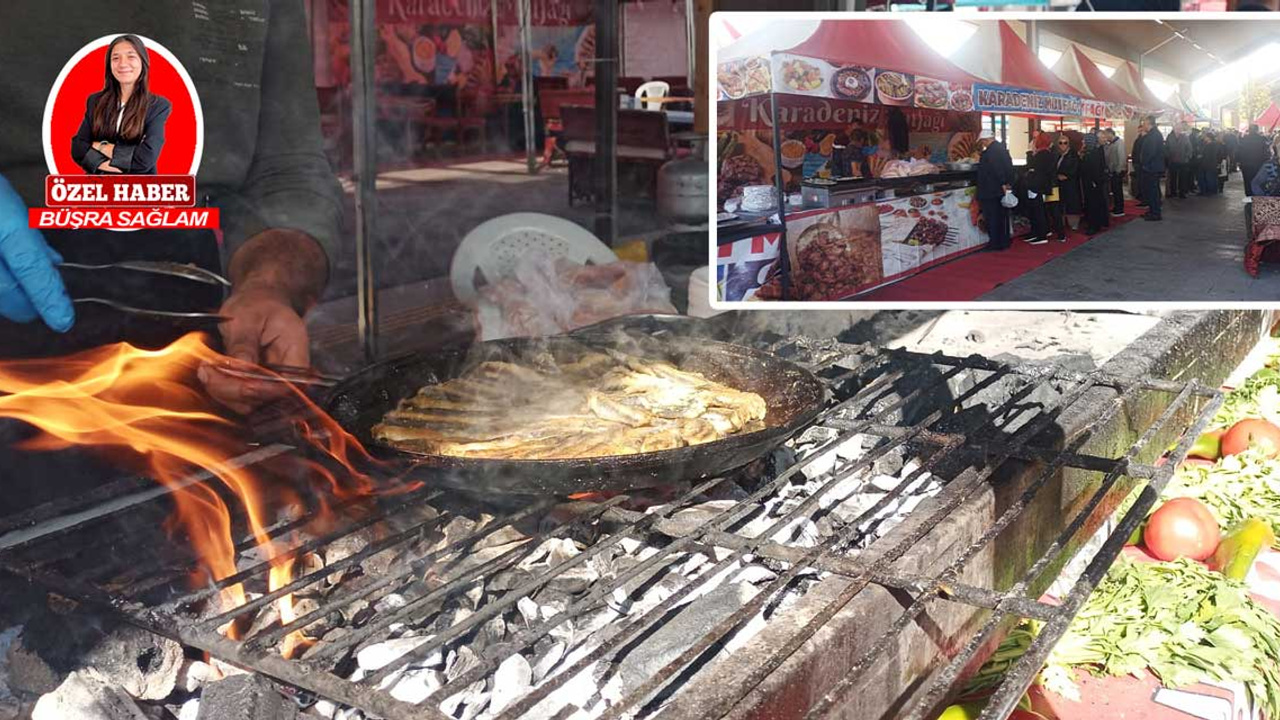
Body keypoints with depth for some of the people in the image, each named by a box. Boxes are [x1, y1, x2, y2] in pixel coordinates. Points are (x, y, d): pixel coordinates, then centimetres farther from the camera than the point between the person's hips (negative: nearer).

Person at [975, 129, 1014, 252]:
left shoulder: (990, 151, -18)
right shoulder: (1002, 148, 13)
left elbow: (996, 169, -24)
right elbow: (1009, 167, 15)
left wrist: (1003, 183, -19)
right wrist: (1008, 183, 14)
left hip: (991, 191, -9)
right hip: (1002, 190, 9)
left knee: (992, 218, -3)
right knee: (1002, 217, 15)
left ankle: (995, 243, -1)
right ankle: (1004, 242, 21)